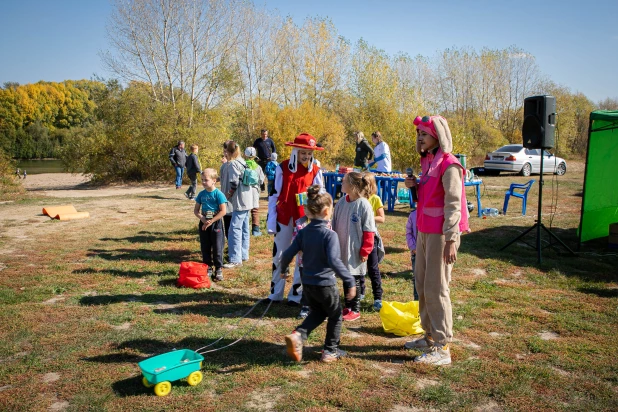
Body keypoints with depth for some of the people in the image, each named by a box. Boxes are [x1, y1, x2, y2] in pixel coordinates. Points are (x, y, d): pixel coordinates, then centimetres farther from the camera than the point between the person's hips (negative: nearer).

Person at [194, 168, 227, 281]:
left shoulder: (218, 194, -11)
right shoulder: (201, 194, 4)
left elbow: (223, 211, -14)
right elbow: (196, 210, 10)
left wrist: (211, 221, -16)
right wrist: (202, 218, -10)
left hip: (216, 223, -5)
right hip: (204, 223, 5)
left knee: (217, 247, 0)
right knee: (205, 247, 11)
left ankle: (218, 270, 11)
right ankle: (208, 268, 24)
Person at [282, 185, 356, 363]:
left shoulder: (303, 232, 0)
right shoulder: (330, 234, -17)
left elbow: (288, 254, -2)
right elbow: (334, 261, -29)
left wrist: (283, 269, 17)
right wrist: (350, 281, -26)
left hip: (307, 283, 6)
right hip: (325, 284, -6)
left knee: (317, 313, 26)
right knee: (335, 316, 17)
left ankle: (297, 335, 4)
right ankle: (330, 351, 25)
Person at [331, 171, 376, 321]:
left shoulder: (364, 205, -15)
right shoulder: (341, 202, 4)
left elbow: (369, 231, -13)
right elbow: (334, 226, 12)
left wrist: (365, 251, -12)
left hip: (355, 251, -6)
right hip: (341, 250, 6)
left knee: (354, 280, 5)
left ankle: (355, 310, 20)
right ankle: (347, 307, 29)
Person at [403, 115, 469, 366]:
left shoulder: (449, 166, -14)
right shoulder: (427, 161, 13)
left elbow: (453, 205, -17)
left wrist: (451, 240, -20)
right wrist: (414, 186, 1)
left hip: (441, 234, -9)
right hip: (424, 231, 9)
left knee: (436, 288, -4)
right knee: (422, 285, 15)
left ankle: (442, 347, 6)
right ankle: (430, 336, 29)